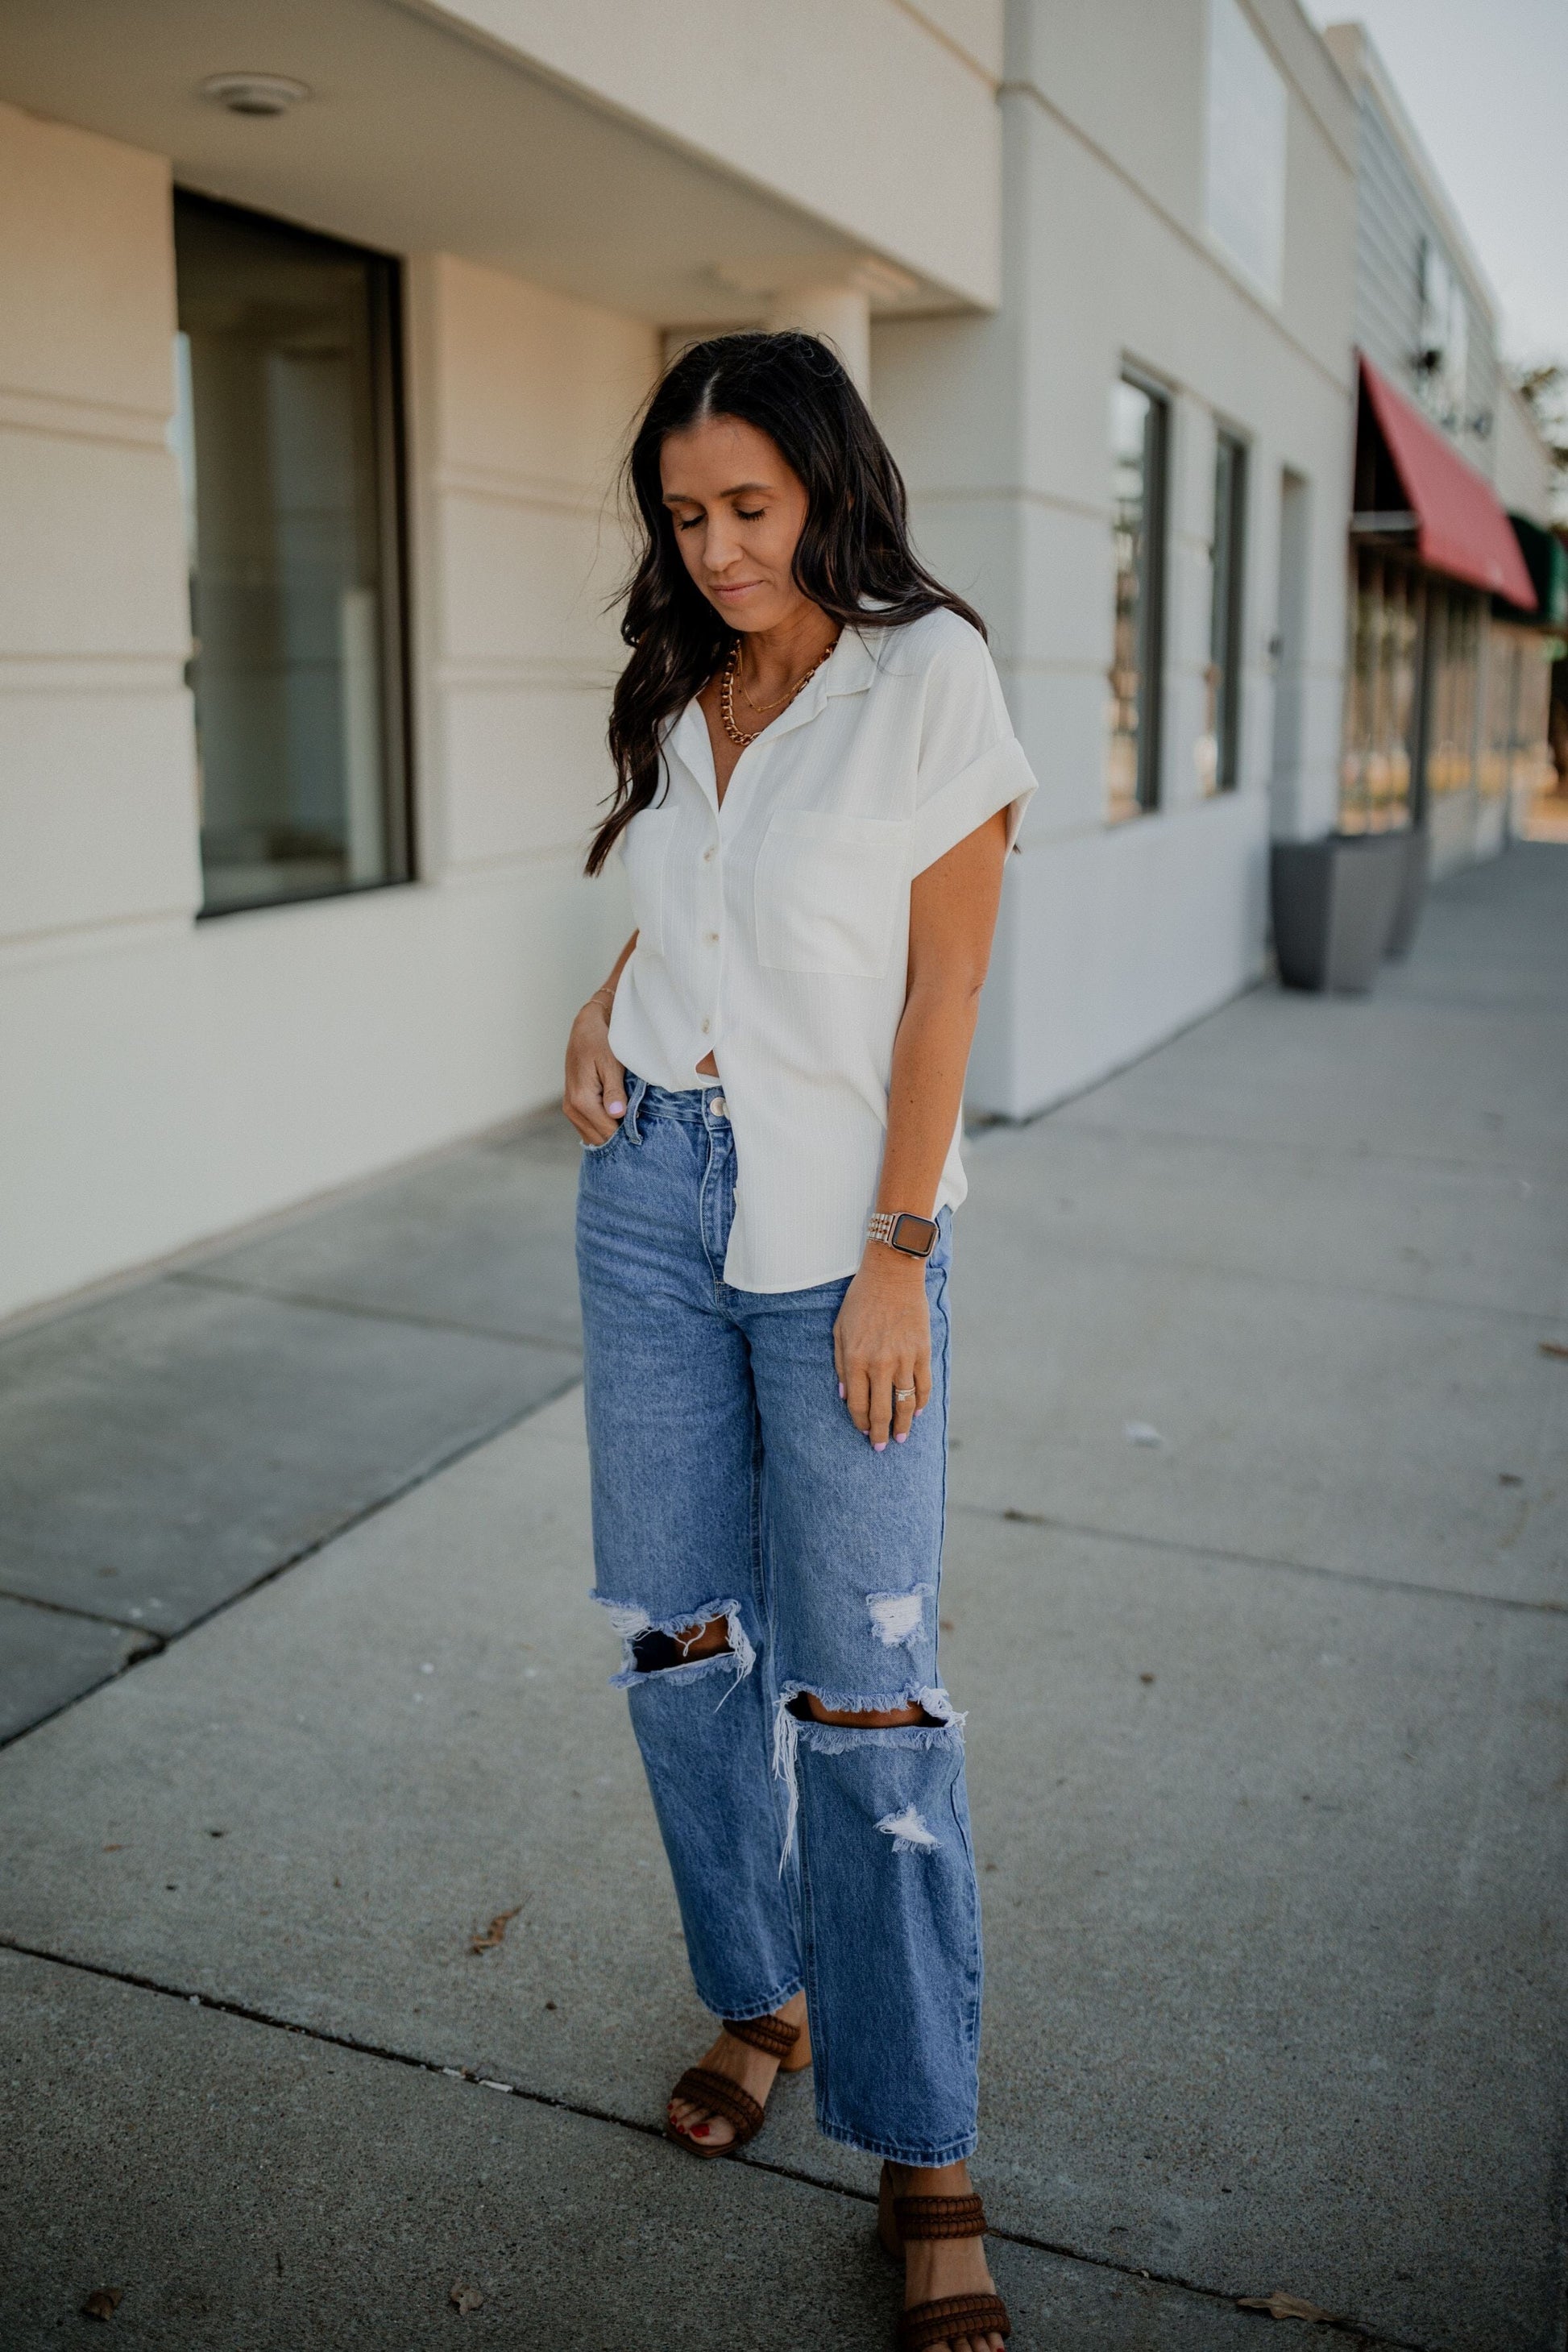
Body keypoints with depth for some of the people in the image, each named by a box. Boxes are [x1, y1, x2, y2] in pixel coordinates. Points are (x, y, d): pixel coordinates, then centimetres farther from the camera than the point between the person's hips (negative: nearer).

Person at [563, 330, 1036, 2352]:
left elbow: (943, 985, -11)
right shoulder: (677, 700, 10)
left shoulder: (928, 675, -7)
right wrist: (599, 1010, 4)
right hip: (650, 1190, 6)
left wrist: (896, 1257, -14)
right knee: (677, 1634, 10)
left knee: (862, 1681, -3)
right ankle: (761, 1998, 32)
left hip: (835, 1218, -5)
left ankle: (921, 2153, 12)